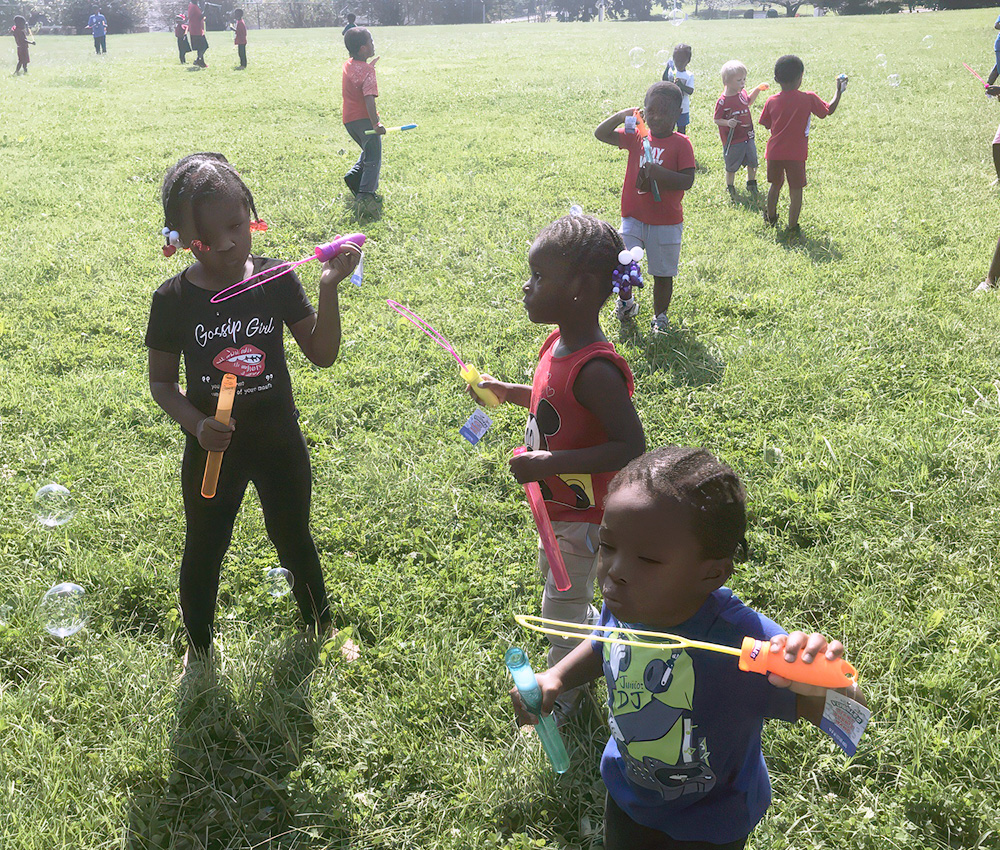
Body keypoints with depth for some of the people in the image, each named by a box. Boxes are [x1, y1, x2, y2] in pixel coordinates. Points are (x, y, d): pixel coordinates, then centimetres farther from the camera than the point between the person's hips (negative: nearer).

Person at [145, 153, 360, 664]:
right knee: (204, 551, 18)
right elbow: (161, 381, -5)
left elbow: (322, 355, -8)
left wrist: (329, 290, -21)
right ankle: (199, 647, 44)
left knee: (294, 542, 20)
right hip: (212, 449, 0)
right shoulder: (173, 300, -13)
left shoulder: (276, 280, -12)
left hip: (279, 443, 1)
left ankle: (322, 630, 45)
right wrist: (195, 424, -23)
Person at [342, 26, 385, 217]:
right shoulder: (367, 71, -16)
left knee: (368, 153, 27)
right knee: (373, 161, -8)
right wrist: (376, 123, -31)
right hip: (364, 119, -8)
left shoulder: (348, 65, 9)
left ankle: (354, 175, 9)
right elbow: (369, 99, -26)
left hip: (348, 120, 8)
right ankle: (365, 197, -21)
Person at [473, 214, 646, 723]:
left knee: (562, 609, 11)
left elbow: (632, 447, -35)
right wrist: (506, 392, 5)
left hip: (581, 514, -9)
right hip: (558, 504, 9)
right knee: (555, 580, 29)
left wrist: (551, 463, -37)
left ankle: (564, 691, 35)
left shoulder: (596, 370, -33)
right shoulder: (559, 344, -3)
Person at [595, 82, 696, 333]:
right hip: (634, 218, 2)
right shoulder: (636, 136, 4)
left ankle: (660, 315, 29)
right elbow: (601, 133, 3)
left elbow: (687, 181, -13)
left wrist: (658, 173, -25)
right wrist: (620, 116, -13)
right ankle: (626, 302, 20)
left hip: (666, 222, -2)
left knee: (663, 273, 8)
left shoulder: (681, 144, -7)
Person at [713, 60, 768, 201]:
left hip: (748, 137, 6)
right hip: (732, 141, -6)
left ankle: (751, 184, 38)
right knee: (731, 167, 8)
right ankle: (730, 188, 27)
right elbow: (717, 119, -13)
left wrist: (758, 89, 15)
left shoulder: (742, 93, 1)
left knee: (752, 163, 17)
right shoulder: (722, 101, -20)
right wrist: (727, 122, -31)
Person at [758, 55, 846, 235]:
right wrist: (839, 91, 15)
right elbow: (829, 110, 3)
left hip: (774, 153, 3)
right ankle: (792, 227, 12)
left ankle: (771, 217, 39)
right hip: (796, 154, -3)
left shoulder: (772, 101, -4)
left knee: (775, 185, 23)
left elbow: (767, 125, 7)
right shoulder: (809, 99, -11)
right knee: (796, 191, 7)